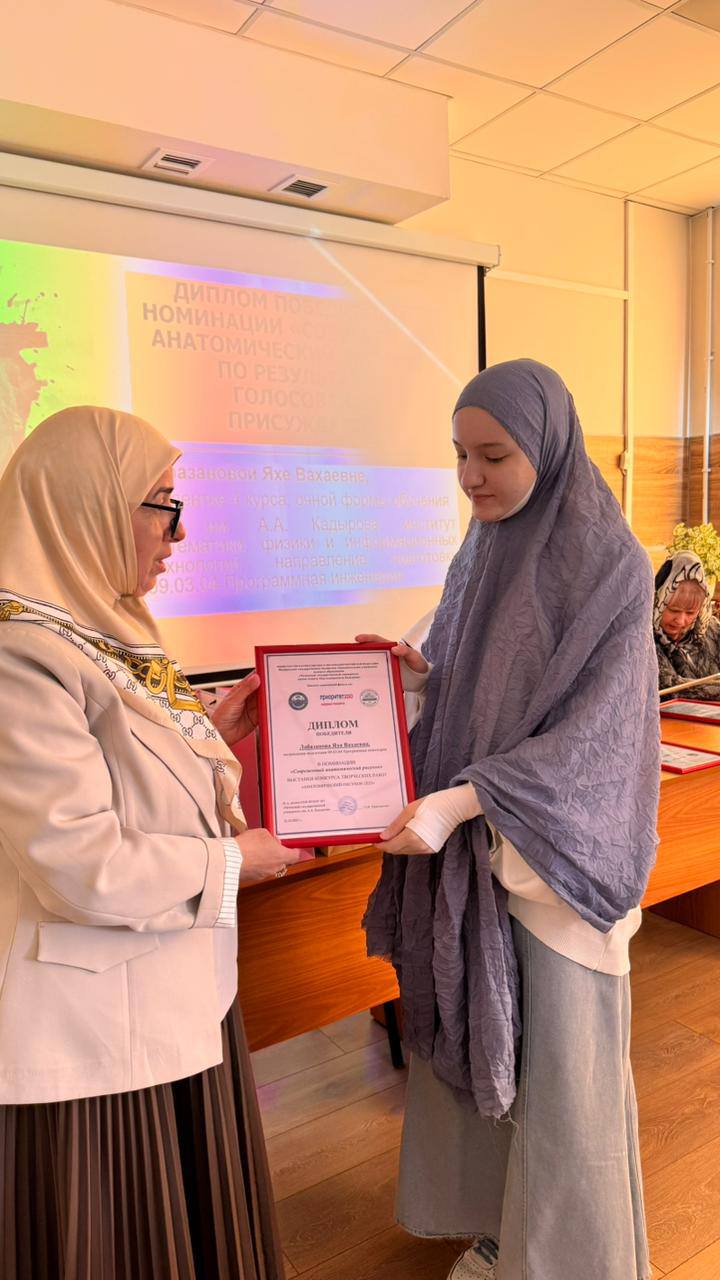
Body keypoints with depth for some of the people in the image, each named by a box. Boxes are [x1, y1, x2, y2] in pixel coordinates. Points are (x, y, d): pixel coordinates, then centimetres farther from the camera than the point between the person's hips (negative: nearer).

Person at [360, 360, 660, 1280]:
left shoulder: (610, 567, -13)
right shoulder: (479, 555, 6)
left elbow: (592, 728, -18)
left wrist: (461, 800, -27)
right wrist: (417, 674, -6)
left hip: (557, 854, -5)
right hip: (469, 847, 6)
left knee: (560, 1062, 9)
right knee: (472, 1044, 15)